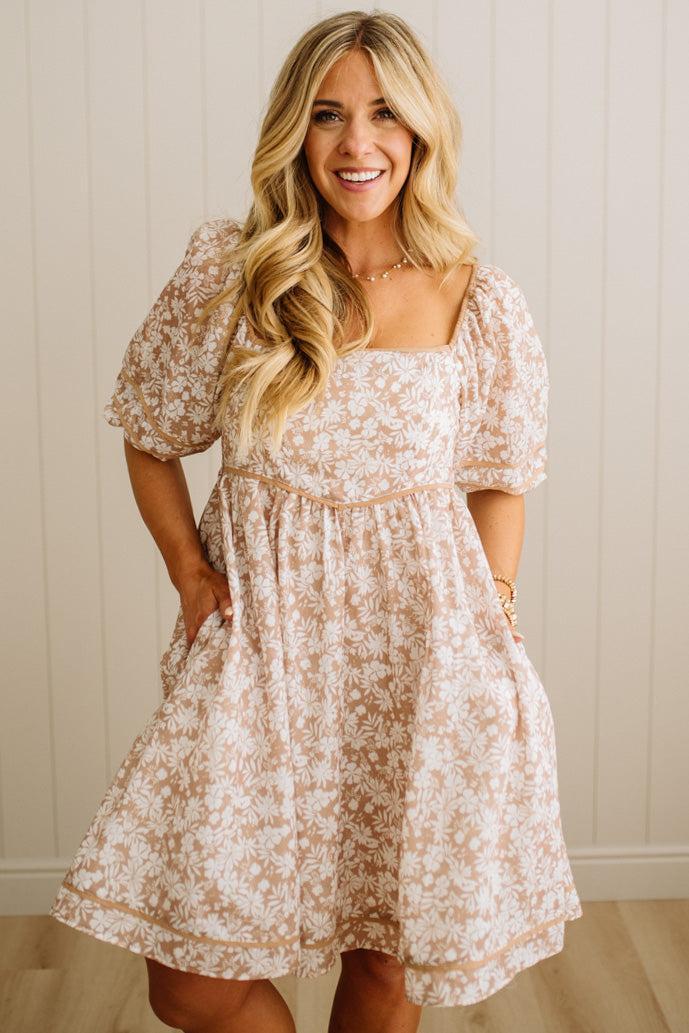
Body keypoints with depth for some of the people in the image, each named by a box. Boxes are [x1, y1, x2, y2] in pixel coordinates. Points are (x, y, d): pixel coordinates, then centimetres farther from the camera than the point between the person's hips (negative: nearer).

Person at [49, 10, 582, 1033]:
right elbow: (151, 438, 7)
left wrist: (491, 617, -3)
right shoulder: (226, 273, -4)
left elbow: (499, 481, 7)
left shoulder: (482, 305, -3)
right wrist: (190, 574, -3)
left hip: (417, 645, 0)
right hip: (260, 632, 0)